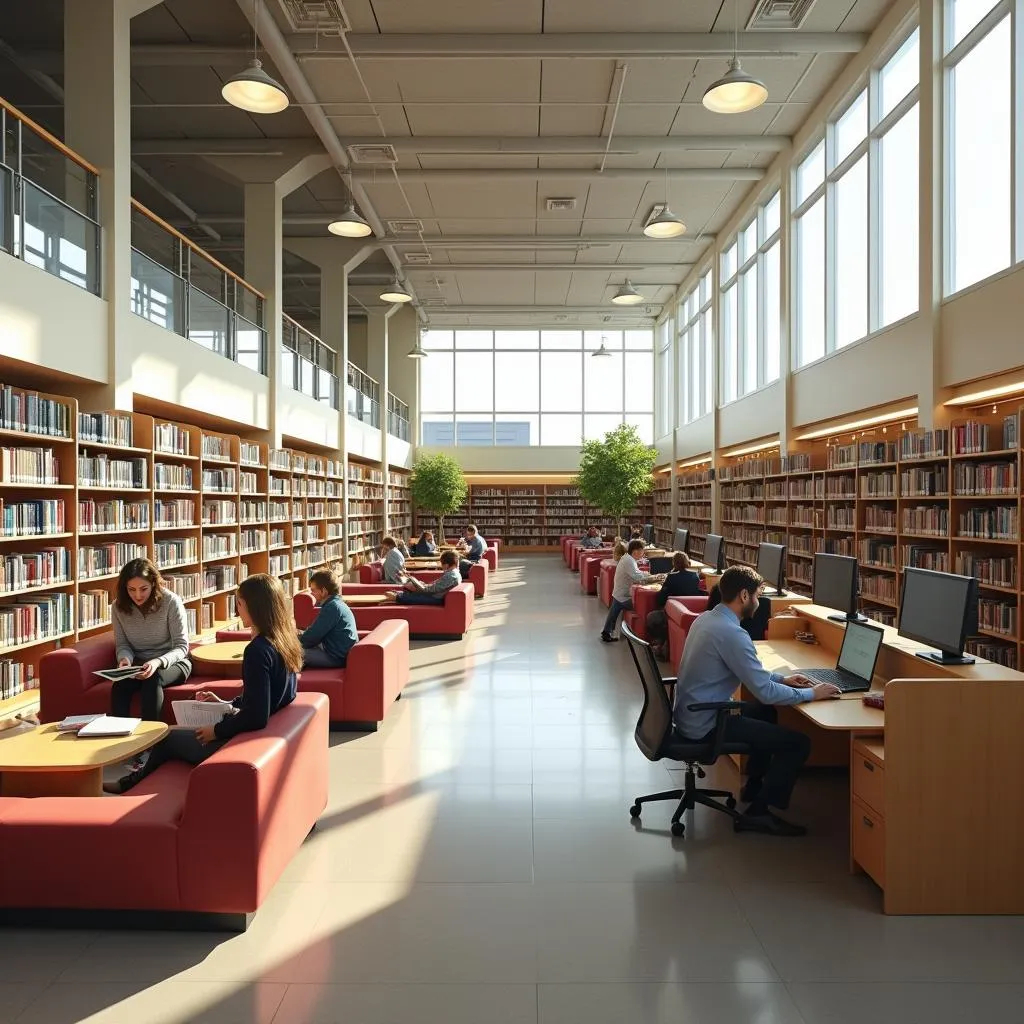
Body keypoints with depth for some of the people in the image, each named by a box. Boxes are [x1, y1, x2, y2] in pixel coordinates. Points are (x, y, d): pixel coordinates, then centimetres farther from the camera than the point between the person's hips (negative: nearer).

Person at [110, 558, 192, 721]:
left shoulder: (171, 602, -16)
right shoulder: (118, 606, -4)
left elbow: (181, 646, -14)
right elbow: (122, 644, 6)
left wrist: (159, 662, -32)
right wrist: (125, 658, -18)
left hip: (171, 662, -3)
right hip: (139, 664, 3)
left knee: (152, 679, -35)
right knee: (120, 685, -29)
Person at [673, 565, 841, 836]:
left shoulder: (707, 618, 6)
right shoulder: (731, 633, -25)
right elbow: (765, 692, -22)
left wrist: (781, 678, 14)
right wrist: (811, 694, -9)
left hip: (692, 712, 10)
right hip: (706, 725, -10)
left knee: (766, 713, 30)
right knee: (798, 743, -6)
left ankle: (754, 786, 40)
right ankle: (758, 813, 2)